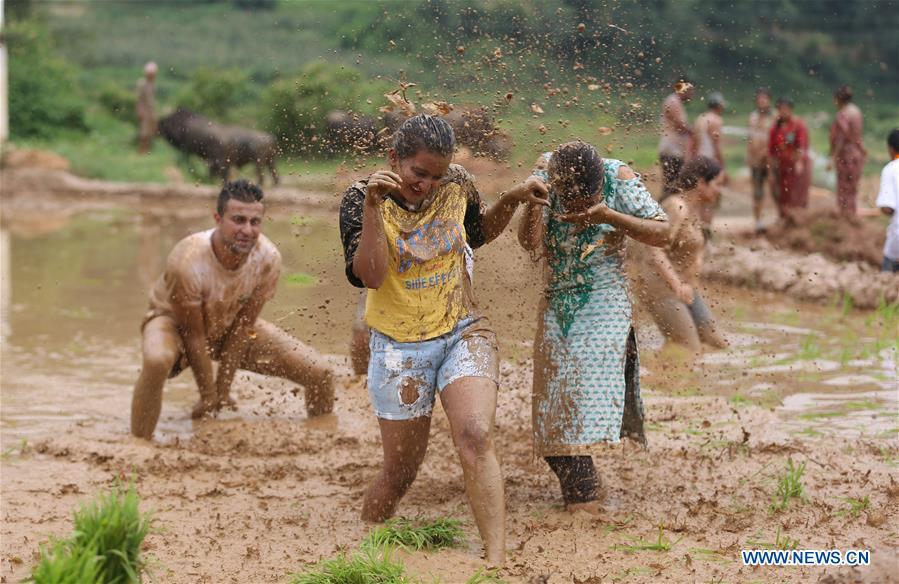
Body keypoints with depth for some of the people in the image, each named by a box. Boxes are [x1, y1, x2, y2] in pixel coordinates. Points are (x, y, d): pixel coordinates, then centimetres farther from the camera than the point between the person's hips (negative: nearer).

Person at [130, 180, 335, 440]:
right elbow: (194, 336, -25)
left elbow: (244, 326, -15)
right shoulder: (187, 261, -37)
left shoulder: (268, 259, -25)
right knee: (157, 361, -42)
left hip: (230, 325, 4)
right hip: (176, 322, -4)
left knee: (320, 374, -7)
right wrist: (208, 397, -19)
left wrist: (223, 389, -14)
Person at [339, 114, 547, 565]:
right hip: (399, 346, -1)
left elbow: (479, 232, 20)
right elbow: (370, 277, -22)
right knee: (400, 473, 6)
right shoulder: (361, 199, -10)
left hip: (464, 333, 2)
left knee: (475, 437, -24)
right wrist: (372, 207, -29)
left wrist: (512, 199, 3)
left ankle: (497, 561, -27)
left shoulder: (458, 185, -1)